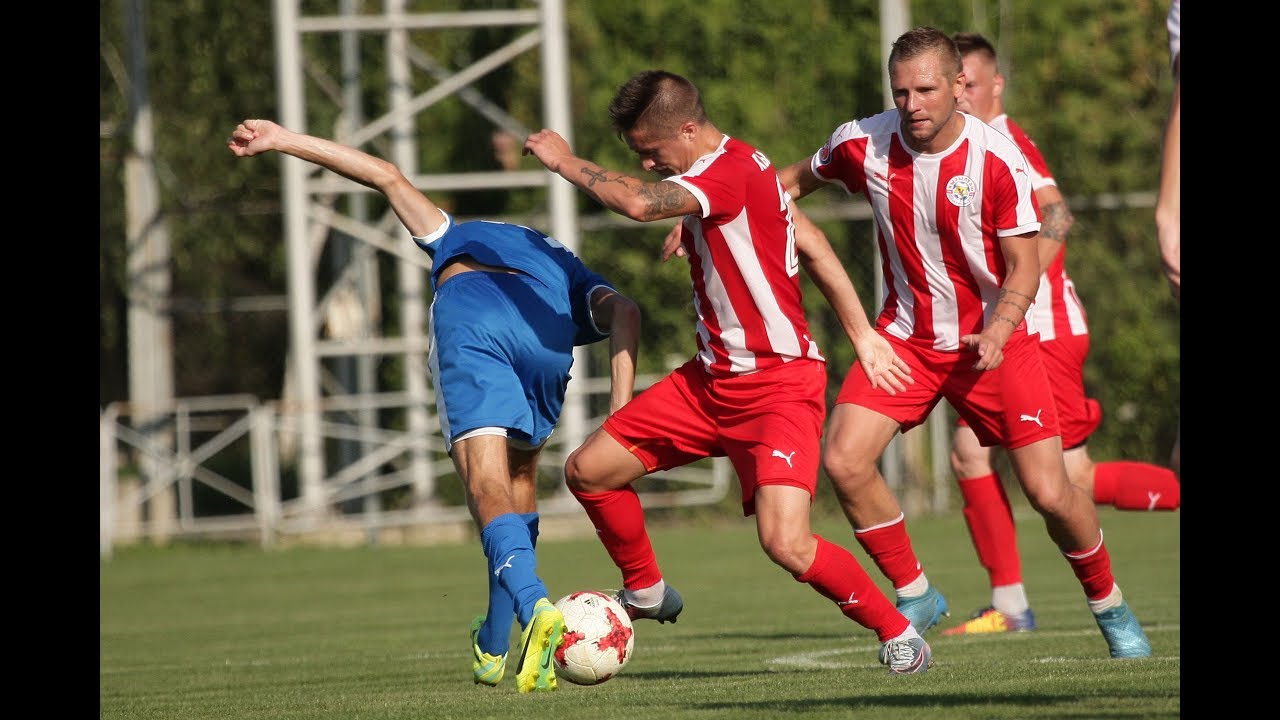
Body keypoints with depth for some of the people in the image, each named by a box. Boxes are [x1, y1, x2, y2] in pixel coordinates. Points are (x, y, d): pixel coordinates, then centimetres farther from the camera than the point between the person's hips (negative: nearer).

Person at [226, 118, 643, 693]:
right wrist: (621, 409, 7)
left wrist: (282, 140, 32)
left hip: (466, 316, -1)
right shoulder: (576, 283, 40)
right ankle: (494, 648, 25)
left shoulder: (460, 240, 44)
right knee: (520, 479, 23)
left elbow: (387, 177, 33)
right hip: (547, 340, 2)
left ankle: (535, 610, -38)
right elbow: (623, 311, 16)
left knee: (490, 491, -13)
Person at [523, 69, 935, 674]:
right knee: (588, 471, 6)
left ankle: (898, 632, 0)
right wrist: (862, 335, 16)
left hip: (779, 386, -10)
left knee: (786, 543, -23)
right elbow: (810, 243, 15)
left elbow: (638, 203, -38)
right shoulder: (729, 167, 8)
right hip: (713, 377, 10)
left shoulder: (730, 171, -23)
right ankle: (646, 593, 29)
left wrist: (564, 161, -21)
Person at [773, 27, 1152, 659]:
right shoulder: (864, 144, -9)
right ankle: (914, 595, 4)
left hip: (992, 339, -3)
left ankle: (1108, 604, 21)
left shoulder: (996, 158, -17)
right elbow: (794, 179, 12)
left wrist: (999, 330, -30)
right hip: (906, 336, 3)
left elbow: (1024, 263, -12)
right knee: (843, 461, -17)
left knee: (1049, 493, -7)